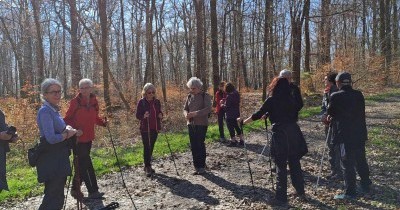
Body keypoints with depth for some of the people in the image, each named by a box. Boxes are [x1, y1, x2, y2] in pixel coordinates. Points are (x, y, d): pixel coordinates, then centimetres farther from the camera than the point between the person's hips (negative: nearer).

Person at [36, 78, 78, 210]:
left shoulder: (54, 109, 10)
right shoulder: (45, 111, -18)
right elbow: (51, 138, -26)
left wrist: (67, 129, 2)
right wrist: (67, 134, -10)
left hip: (58, 157, 9)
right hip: (51, 159, -9)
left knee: (54, 195, 20)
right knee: (55, 198, -3)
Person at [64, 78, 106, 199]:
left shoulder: (94, 101, 4)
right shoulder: (75, 102, -11)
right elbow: (67, 119, -8)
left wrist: (103, 122, -4)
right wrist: (74, 130, -22)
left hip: (88, 137, 6)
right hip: (78, 138, -6)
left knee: (82, 164, 15)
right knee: (86, 164, -3)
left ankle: (75, 189, 29)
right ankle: (93, 191, 6)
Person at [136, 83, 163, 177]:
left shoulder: (157, 101, 5)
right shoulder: (141, 102, -6)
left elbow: (159, 112, 15)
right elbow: (137, 115, -5)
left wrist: (160, 115, -8)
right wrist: (143, 116, -26)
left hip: (155, 128, 4)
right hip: (145, 128, -4)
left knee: (151, 147, 12)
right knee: (146, 147, -3)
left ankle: (148, 165, 24)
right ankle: (147, 167, 4)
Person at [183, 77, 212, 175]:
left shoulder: (205, 96, -5)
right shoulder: (189, 96, 11)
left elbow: (208, 109, -16)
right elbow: (185, 108, 12)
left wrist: (194, 113, -25)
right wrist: (186, 114, -12)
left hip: (201, 124, -5)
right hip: (191, 124, 5)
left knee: (200, 145, -5)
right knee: (193, 146, 6)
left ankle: (202, 167, 7)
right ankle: (197, 167, 16)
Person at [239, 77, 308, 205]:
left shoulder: (271, 100, -4)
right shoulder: (291, 100, 9)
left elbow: (258, 115, -2)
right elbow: (294, 116, 11)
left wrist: (243, 122, 10)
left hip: (280, 134, -5)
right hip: (293, 133, 5)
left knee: (281, 166, 1)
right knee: (295, 163, 16)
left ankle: (281, 197, 7)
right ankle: (301, 192, 26)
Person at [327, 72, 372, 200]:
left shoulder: (335, 96, -12)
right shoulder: (359, 95, 4)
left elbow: (331, 113, -2)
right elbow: (361, 112, 11)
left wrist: (331, 117, 20)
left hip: (345, 135, -6)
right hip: (360, 134, 6)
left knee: (348, 164, 1)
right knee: (361, 161, 19)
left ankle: (350, 192, 7)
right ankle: (366, 185, 33)